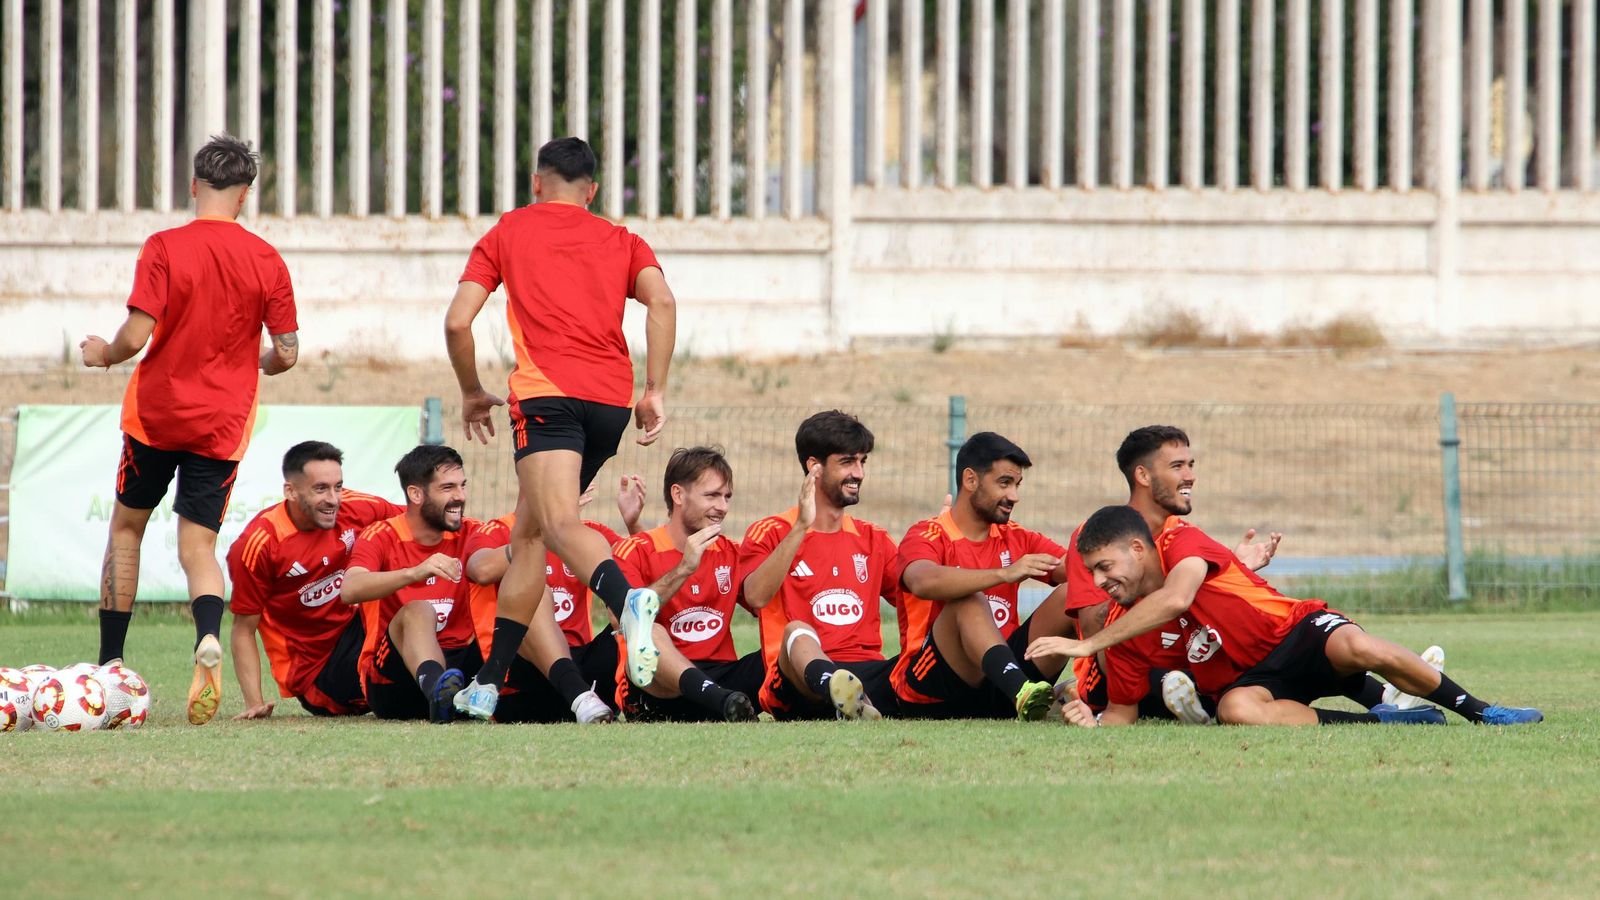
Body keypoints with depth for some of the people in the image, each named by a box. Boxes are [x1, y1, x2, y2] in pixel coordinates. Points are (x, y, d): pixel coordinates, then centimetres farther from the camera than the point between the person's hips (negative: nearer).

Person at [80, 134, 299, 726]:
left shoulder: (164, 249, -9)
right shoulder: (266, 261, -3)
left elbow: (135, 336, -14)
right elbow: (287, 354, -1)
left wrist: (103, 354, 8)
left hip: (155, 411, -1)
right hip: (222, 427, 1)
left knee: (126, 528, 17)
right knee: (198, 548, 5)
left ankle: (109, 664, 17)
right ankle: (209, 639, -27)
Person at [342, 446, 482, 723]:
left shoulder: (470, 535, 11)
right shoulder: (381, 537, -3)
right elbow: (350, 590, -22)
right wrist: (415, 573, -36)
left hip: (461, 666, 4)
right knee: (417, 611, -33)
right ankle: (437, 688, -62)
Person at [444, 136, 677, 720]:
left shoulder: (508, 233, 18)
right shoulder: (621, 241, 23)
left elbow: (457, 322, 10)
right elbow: (661, 301, 3)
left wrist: (473, 394, 25)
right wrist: (655, 391, 2)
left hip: (549, 392, -4)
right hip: (612, 398, 4)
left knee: (558, 526, -23)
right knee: (527, 533, 17)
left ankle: (627, 600, -54)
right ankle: (489, 682, 18)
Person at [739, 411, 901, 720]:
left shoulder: (874, 540, 25)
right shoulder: (770, 533, 11)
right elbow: (756, 596, -9)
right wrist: (802, 528, -13)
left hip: (868, 674, 5)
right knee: (797, 631, -39)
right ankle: (843, 695, -72)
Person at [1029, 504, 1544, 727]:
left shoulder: (1183, 542, -9)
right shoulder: (1124, 627, 7)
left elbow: (1175, 599, -30)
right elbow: (1122, 711, 11)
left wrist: (1087, 645, -30)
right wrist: (1091, 722, -15)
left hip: (1297, 632, -3)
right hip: (1249, 680, 3)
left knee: (1357, 647, -37)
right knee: (1236, 710, -36)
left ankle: (1481, 712, -17)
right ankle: (1386, 720, -22)